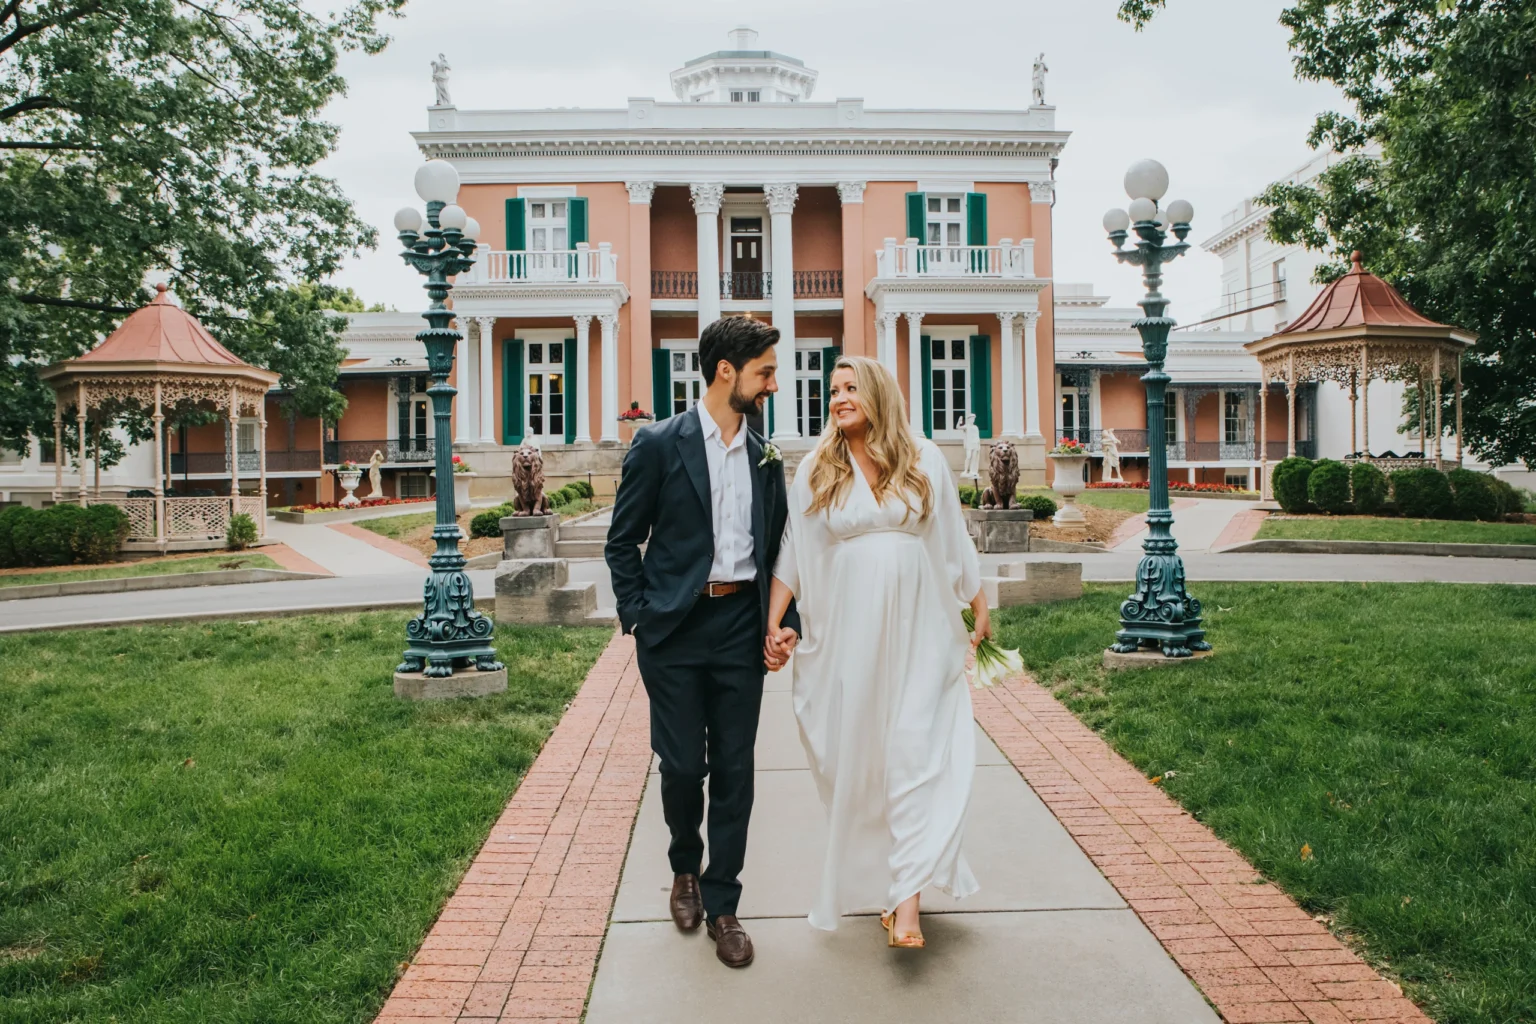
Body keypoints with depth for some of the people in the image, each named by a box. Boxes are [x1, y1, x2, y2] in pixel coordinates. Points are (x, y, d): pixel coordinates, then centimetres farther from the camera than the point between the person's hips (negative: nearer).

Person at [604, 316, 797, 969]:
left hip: (741, 628, 4)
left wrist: (785, 622, 5)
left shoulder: (766, 460, 9)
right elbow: (623, 540, 0)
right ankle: (685, 869, 34)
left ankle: (721, 906, 20)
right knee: (682, 764, 4)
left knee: (734, 772, 6)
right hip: (676, 627, -3)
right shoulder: (658, 445, -4)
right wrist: (637, 616, -7)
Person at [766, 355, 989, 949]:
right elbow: (791, 553, 6)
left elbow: (955, 543, 10)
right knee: (855, 758, 7)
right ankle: (869, 881, 26)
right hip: (845, 632, 1)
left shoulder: (925, 460, 4)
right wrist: (774, 623, -1)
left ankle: (906, 899, -5)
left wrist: (980, 609, 13)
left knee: (916, 754, -7)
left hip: (916, 630, 0)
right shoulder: (817, 469, 5)